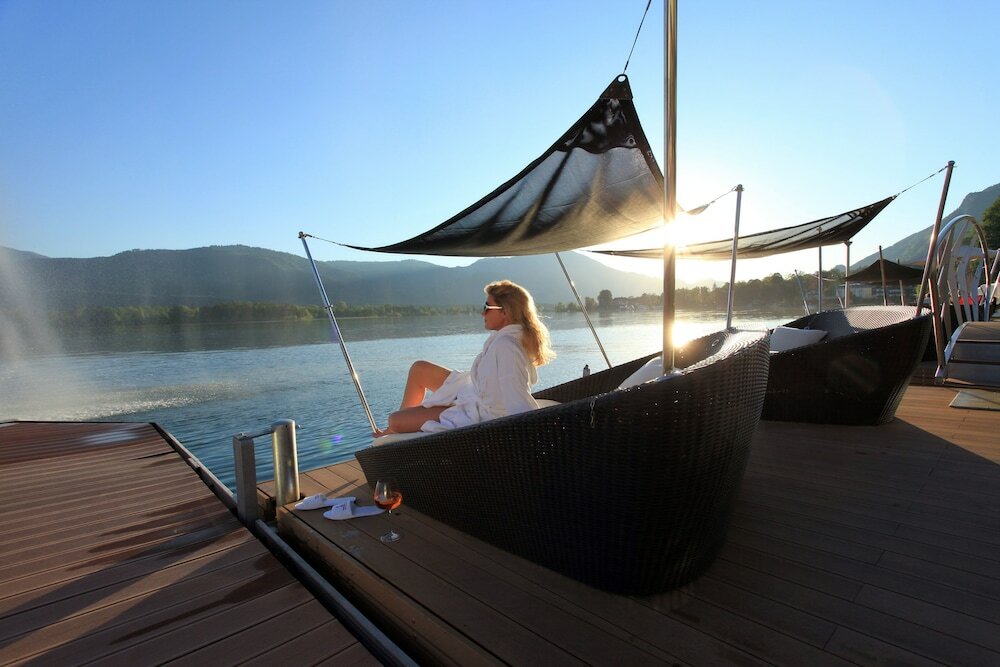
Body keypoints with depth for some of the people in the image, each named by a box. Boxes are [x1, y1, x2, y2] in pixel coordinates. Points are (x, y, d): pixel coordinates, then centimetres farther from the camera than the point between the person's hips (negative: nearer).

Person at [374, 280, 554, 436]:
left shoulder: (504, 346, -34)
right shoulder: (510, 335, -5)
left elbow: (519, 401, -37)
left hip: (476, 412, -10)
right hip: (474, 392, 10)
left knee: (395, 421, -2)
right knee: (419, 369, 19)